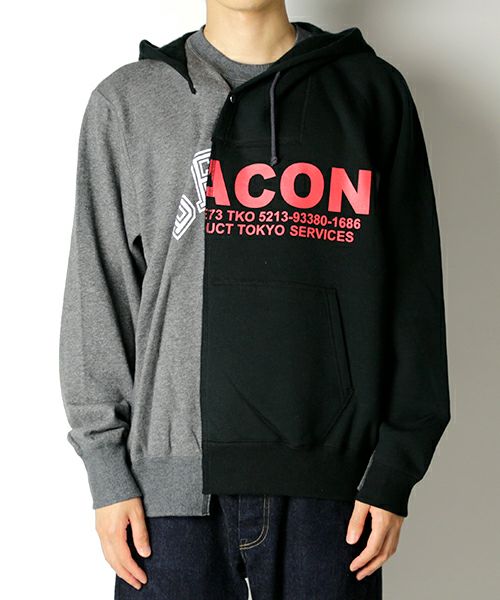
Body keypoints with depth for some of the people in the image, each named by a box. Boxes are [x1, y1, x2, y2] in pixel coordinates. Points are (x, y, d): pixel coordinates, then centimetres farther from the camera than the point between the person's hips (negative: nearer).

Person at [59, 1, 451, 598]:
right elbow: (97, 295, 6)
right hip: (174, 480, 0)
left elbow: (411, 294, 5)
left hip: (330, 482, 0)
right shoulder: (126, 101, 8)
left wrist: (396, 466, -1)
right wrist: (107, 469, 0)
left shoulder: (372, 90, 7)